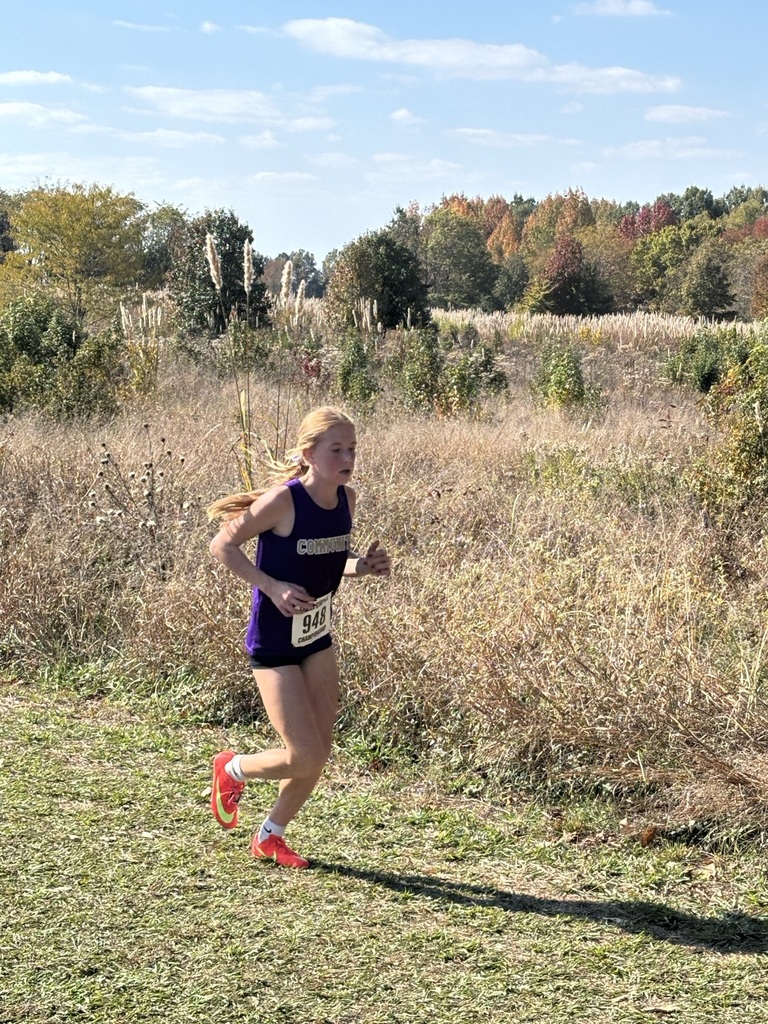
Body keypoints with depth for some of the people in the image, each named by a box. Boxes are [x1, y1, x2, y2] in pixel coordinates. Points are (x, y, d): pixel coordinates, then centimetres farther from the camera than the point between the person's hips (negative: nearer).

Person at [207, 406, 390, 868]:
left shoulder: (346, 500, -2)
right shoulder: (283, 501, -23)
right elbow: (222, 545, -15)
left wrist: (363, 565, -7)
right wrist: (273, 587, -25)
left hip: (319, 639, 7)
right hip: (274, 645, -7)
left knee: (319, 754, 9)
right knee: (305, 758, -8)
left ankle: (271, 837, 31)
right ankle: (232, 769, 23)